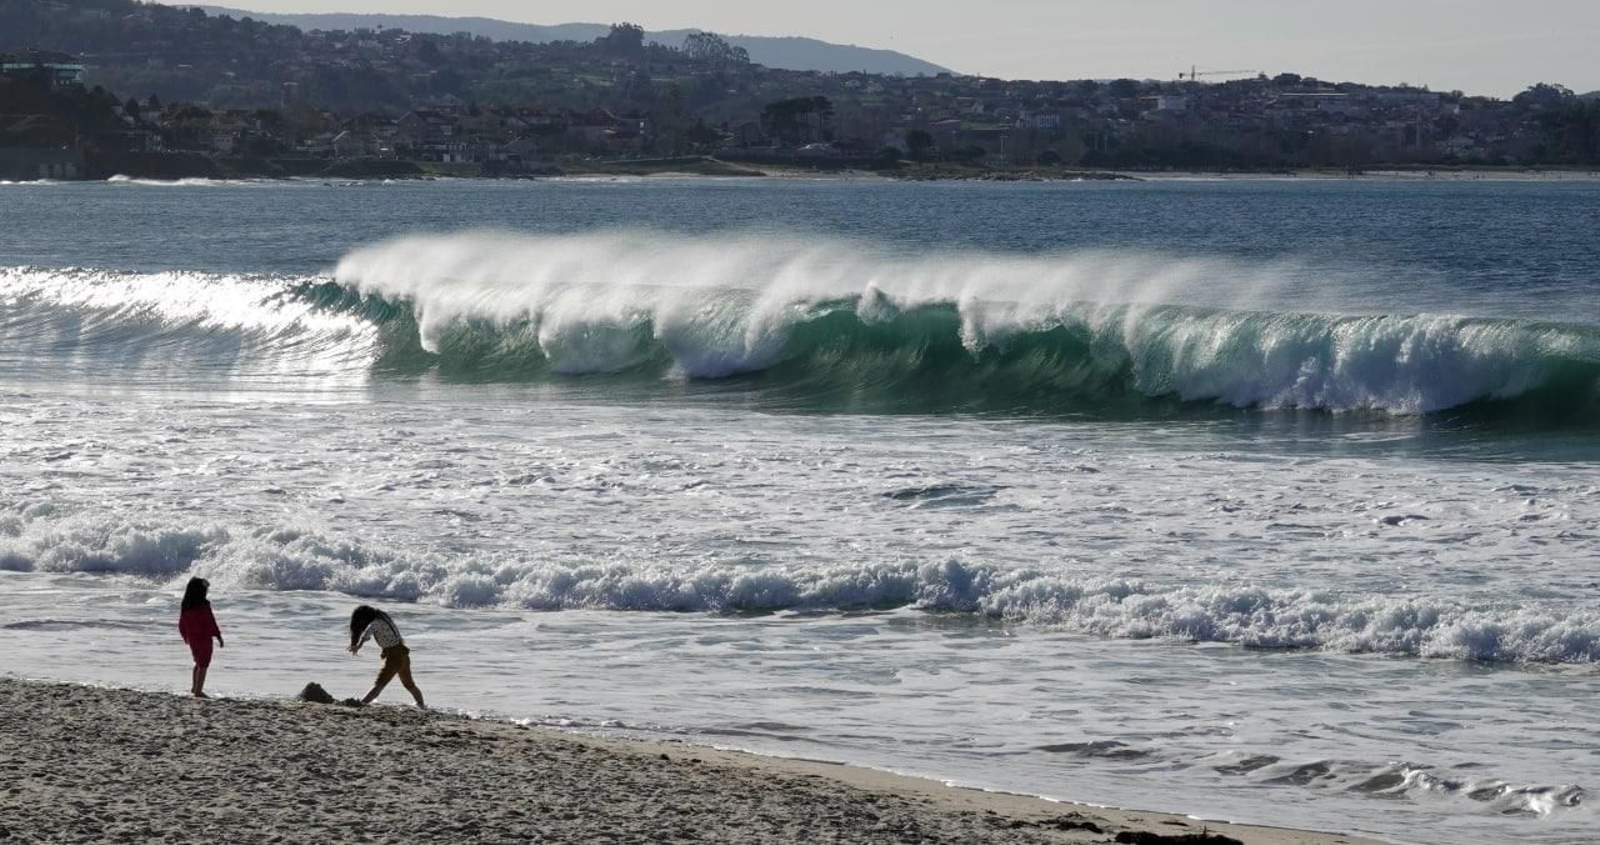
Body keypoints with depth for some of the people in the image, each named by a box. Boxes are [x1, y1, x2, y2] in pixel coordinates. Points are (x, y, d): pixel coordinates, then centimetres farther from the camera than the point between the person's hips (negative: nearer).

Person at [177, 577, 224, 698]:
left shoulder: (186, 605, 3)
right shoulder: (203, 605, -18)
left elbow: (181, 624, 9)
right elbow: (210, 621, -16)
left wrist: (186, 637, 23)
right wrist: (218, 636, -8)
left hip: (191, 637, 7)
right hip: (204, 637, -7)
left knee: (199, 662, 24)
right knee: (203, 664, 1)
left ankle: (194, 687, 31)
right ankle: (198, 691, -1)